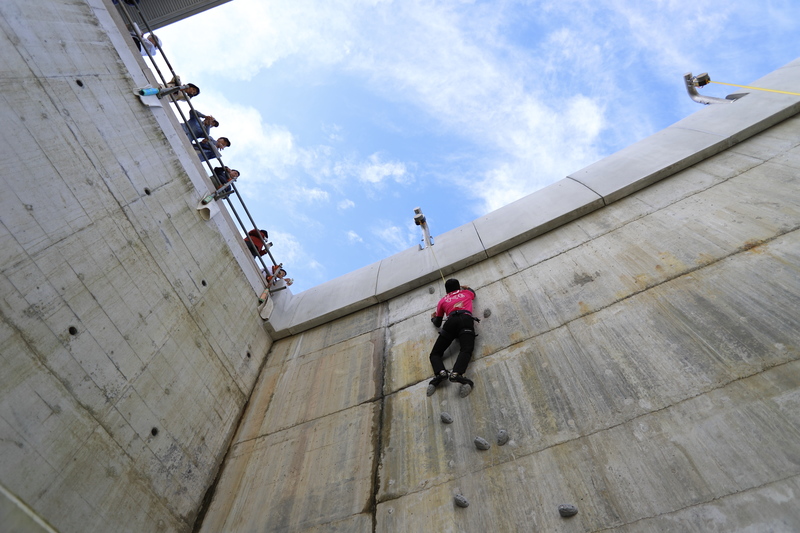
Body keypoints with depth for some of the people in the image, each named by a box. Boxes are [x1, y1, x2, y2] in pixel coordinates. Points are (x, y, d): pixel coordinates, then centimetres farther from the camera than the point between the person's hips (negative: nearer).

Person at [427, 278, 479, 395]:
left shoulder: (442, 301, 30)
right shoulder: (466, 293, 33)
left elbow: (437, 323, 34)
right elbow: (473, 293, 59)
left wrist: (433, 318, 55)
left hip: (451, 322, 0)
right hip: (466, 319, 0)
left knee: (435, 353, 1)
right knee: (466, 350, -22)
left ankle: (441, 372, -31)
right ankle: (456, 373, -51)